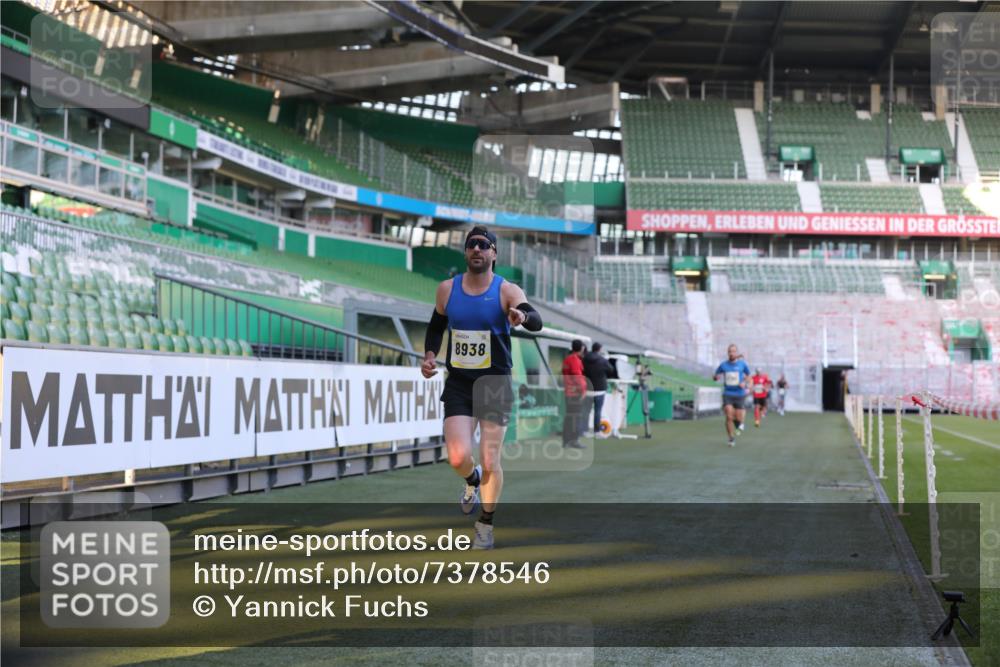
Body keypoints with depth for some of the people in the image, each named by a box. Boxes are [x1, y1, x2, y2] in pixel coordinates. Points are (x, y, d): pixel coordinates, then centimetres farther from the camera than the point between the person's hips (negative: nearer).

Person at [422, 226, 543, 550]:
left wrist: (522, 317, -49)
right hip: (458, 384, 2)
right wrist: (430, 355, 0)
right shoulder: (447, 289, 2)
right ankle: (472, 480, 26)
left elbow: (536, 320, -26)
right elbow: (436, 326, 18)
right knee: (458, 458, -12)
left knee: (490, 462, -2)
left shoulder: (507, 291, -9)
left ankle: (486, 524, 20)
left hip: (495, 385, -2)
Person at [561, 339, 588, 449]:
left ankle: (566, 440, 15)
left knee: (568, 416, 12)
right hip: (576, 392, -9)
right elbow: (577, 376, -20)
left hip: (568, 392, 9)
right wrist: (583, 390, -15)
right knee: (576, 416, -7)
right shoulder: (575, 360, -14)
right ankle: (574, 440, -10)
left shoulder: (567, 359, 15)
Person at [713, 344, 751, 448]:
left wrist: (744, 382, -7)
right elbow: (716, 376, 10)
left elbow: (748, 375, 12)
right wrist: (716, 377, -14)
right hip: (727, 394, 0)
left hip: (739, 394, 0)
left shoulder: (742, 364, -1)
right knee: (729, 417, -13)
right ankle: (732, 439, 1)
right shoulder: (723, 365, 1)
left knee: (738, 419, 0)